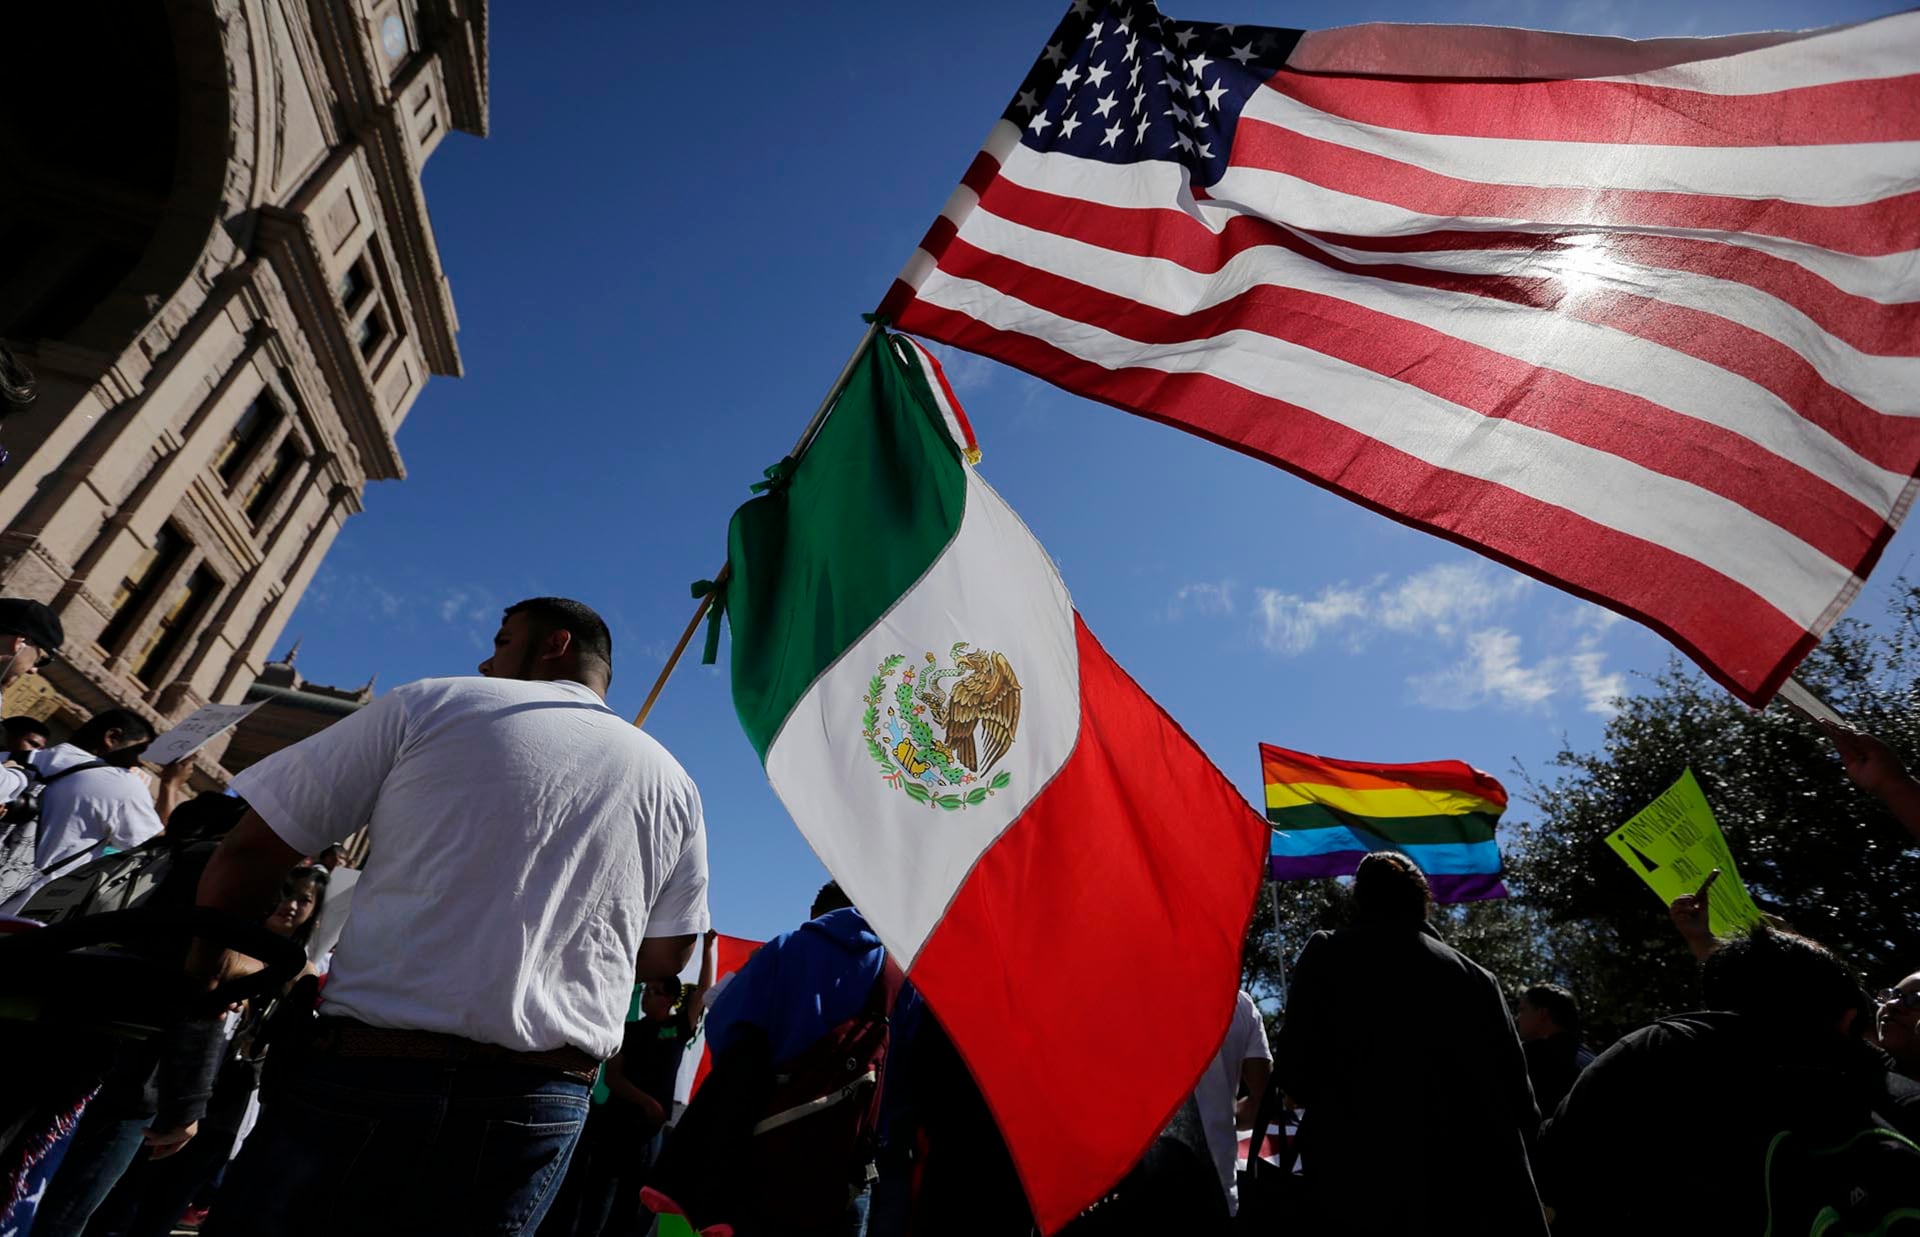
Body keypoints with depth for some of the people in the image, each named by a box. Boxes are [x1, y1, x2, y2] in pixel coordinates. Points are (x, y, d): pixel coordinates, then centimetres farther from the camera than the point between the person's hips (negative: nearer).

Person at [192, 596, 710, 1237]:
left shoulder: (432, 703, 1)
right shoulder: (674, 785, 7)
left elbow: (249, 853, 2)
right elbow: (663, 959, 11)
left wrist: (205, 965, 18)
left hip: (374, 1071, -2)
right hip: (543, 1106, 3)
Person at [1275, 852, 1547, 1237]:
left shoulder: (1327, 954, -3)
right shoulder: (1477, 976, 5)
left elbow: (1294, 1071, -5)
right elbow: (1520, 1100, 6)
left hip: (1366, 1193, -3)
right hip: (1482, 1191, 4)